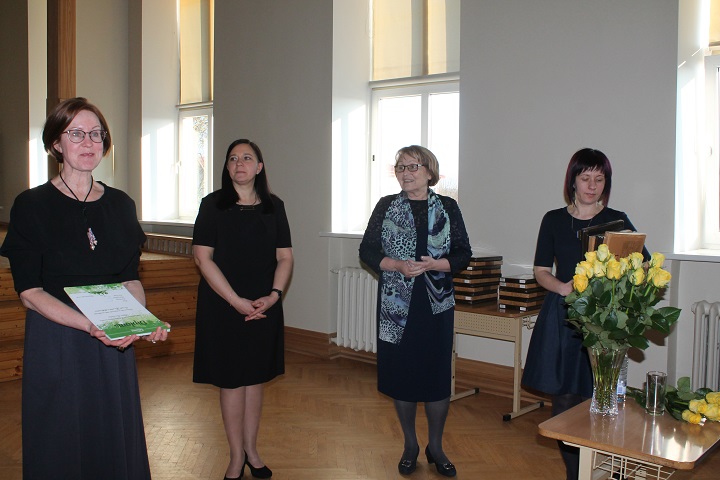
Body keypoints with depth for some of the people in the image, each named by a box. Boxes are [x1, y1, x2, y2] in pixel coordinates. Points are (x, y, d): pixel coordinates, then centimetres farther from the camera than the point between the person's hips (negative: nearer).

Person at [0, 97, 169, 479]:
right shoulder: (31, 206, -7)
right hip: (55, 345, -3)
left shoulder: (121, 205, 5)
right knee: (61, 449, 9)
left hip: (115, 347, 4)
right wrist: (90, 325, -26)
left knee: (117, 441, 14)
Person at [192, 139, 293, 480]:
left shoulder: (273, 206, 5)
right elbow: (202, 257, -10)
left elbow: (285, 257, 5)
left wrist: (274, 295, -12)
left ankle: (251, 450, 25)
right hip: (223, 306, -2)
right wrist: (237, 301, -16)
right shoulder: (213, 204, -3)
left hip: (264, 306, 3)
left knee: (255, 377, 11)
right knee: (230, 379, 4)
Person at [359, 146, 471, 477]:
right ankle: (410, 445, 27)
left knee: (437, 374, 4)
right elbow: (367, 251, 2)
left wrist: (434, 264, -17)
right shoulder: (386, 206, 3)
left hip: (437, 303, 0)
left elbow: (463, 254, 1)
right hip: (397, 304, 1)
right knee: (401, 373, 8)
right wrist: (397, 265, -15)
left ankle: (435, 447, 24)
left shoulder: (447, 207, 3)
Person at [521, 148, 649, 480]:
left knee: (594, 399, -3)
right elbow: (541, 271, 8)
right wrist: (563, 287, -13)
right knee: (564, 398, 3)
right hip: (562, 318, 1)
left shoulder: (617, 220, 4)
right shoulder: (554, 220, 7)